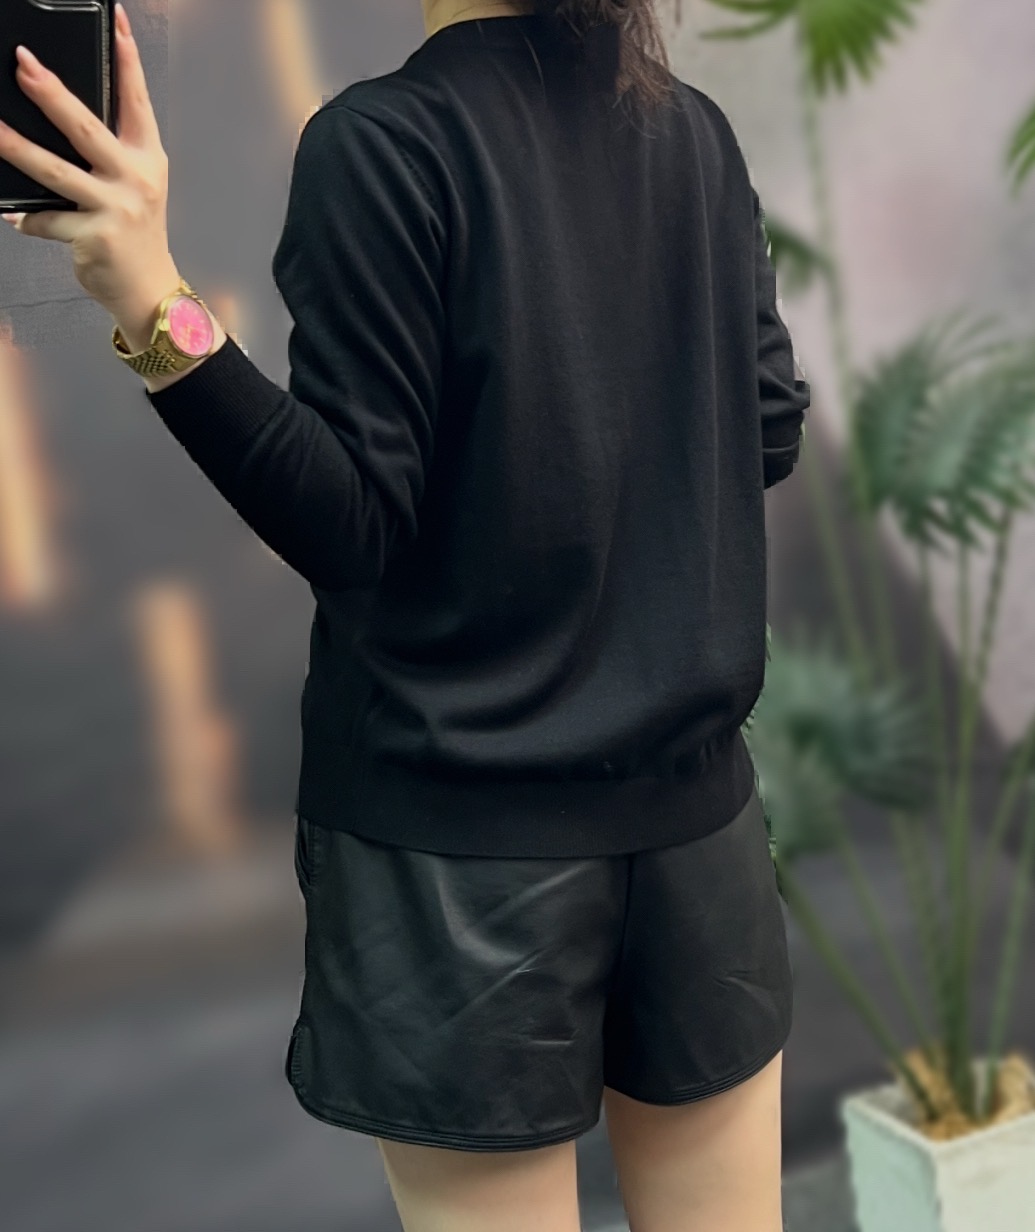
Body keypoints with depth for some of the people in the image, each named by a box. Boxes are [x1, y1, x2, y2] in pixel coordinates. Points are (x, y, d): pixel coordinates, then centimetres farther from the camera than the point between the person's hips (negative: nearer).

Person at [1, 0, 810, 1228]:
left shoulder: (378, 143, -13)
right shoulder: (695, 129, 3)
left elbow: (355, 528, -16)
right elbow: (768, 434, 9)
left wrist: (160, 312, -24)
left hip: (468, 832, -5)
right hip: (693, 797, 5)